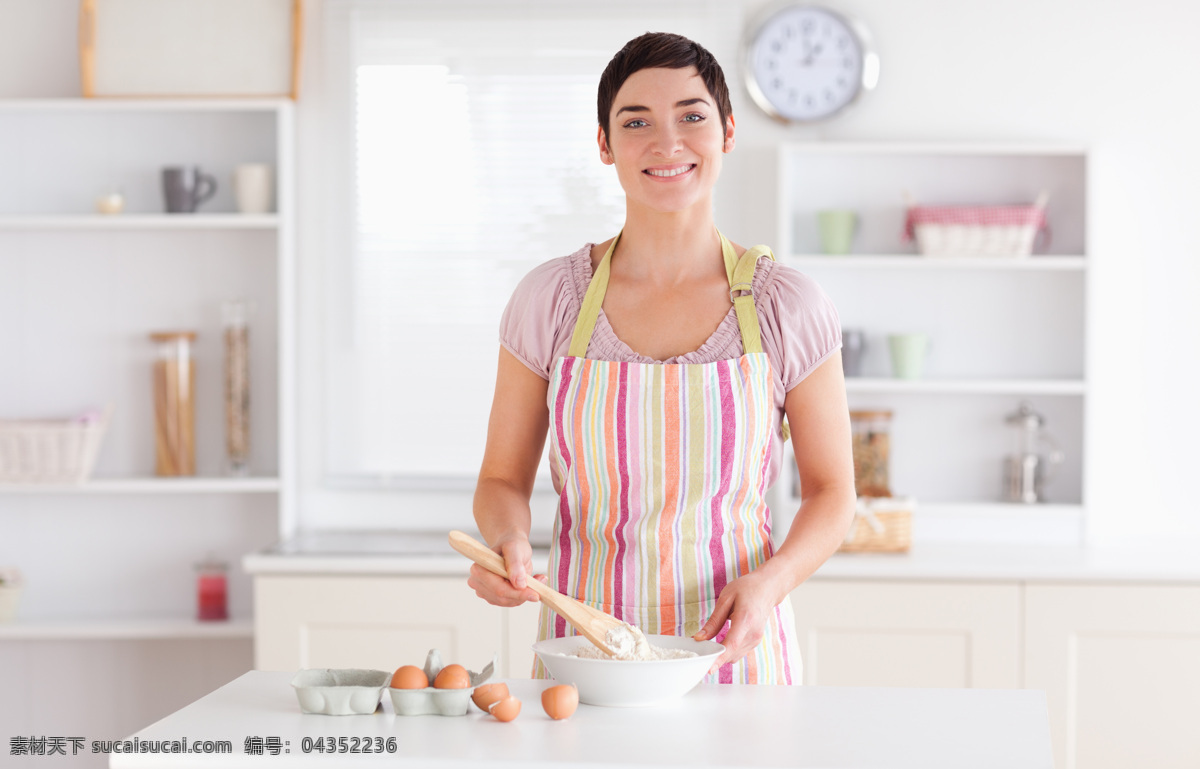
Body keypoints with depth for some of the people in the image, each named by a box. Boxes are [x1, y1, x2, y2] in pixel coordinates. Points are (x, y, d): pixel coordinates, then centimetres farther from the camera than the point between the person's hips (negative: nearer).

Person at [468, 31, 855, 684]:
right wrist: (508, 542, -17)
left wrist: (770, 582, -16)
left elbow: (831, 490, 3)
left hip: (732, 648, 0)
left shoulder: (787, 307, -5)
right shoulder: (548, 300, -3)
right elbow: (504, 477, 5)